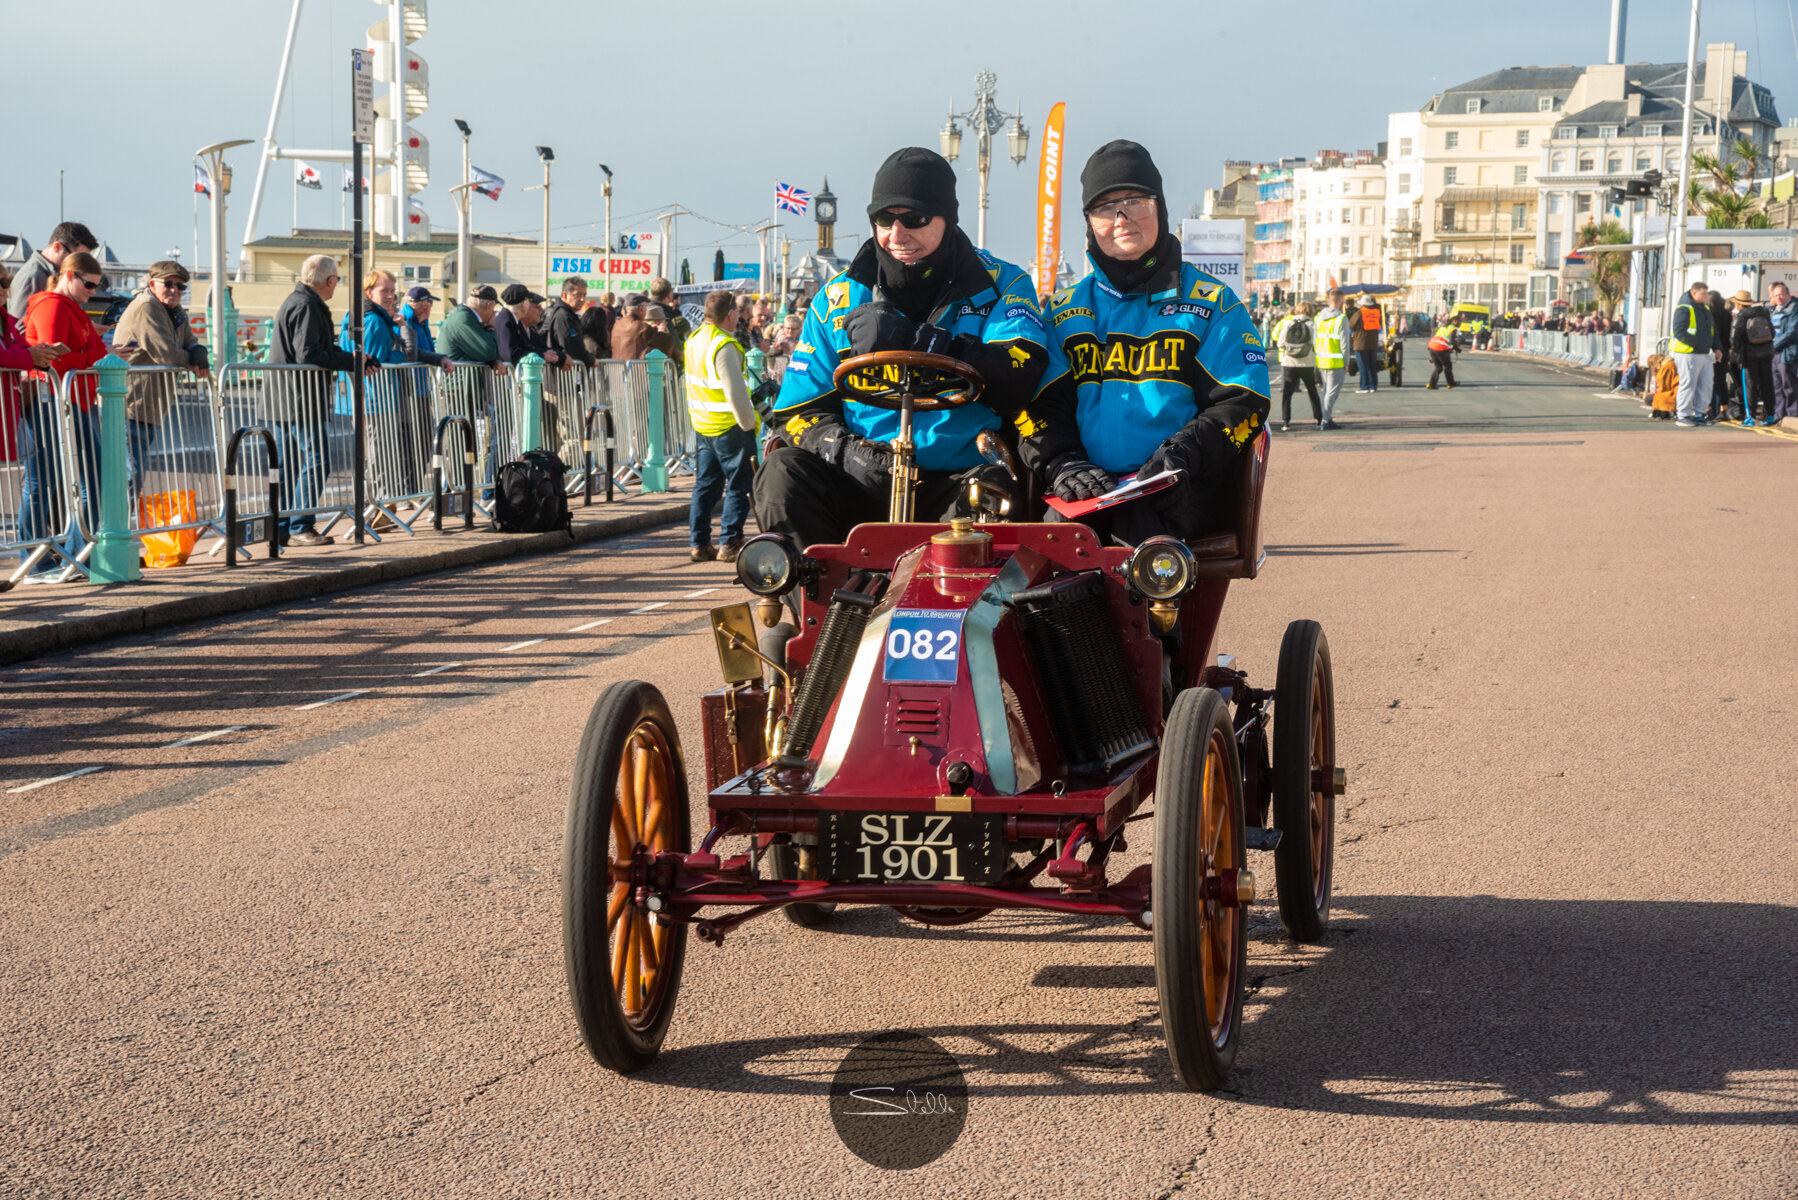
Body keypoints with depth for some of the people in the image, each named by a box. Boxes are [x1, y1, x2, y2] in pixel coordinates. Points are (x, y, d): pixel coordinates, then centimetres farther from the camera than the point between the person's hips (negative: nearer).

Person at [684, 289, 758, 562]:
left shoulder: (694, 339, 10)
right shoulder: (723, 345, -18)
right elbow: (734, 391, -21)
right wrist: (748, 422, -12)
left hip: (703, 425, 9)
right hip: (730, 427, -9)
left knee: (705, 484, 12)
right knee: (738, 486, 0)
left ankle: (699, 543, 13)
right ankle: (730, 544, -1)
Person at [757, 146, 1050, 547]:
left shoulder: (999, 285, 7)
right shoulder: (841, 296, 14)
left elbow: (1019, 378, -14)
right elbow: (801, 411, 13)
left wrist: (915, 340, -24)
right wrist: (846, 450, -11)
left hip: (953, 485, -3)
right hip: (861, 484, 3)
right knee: (784, 471, -25)